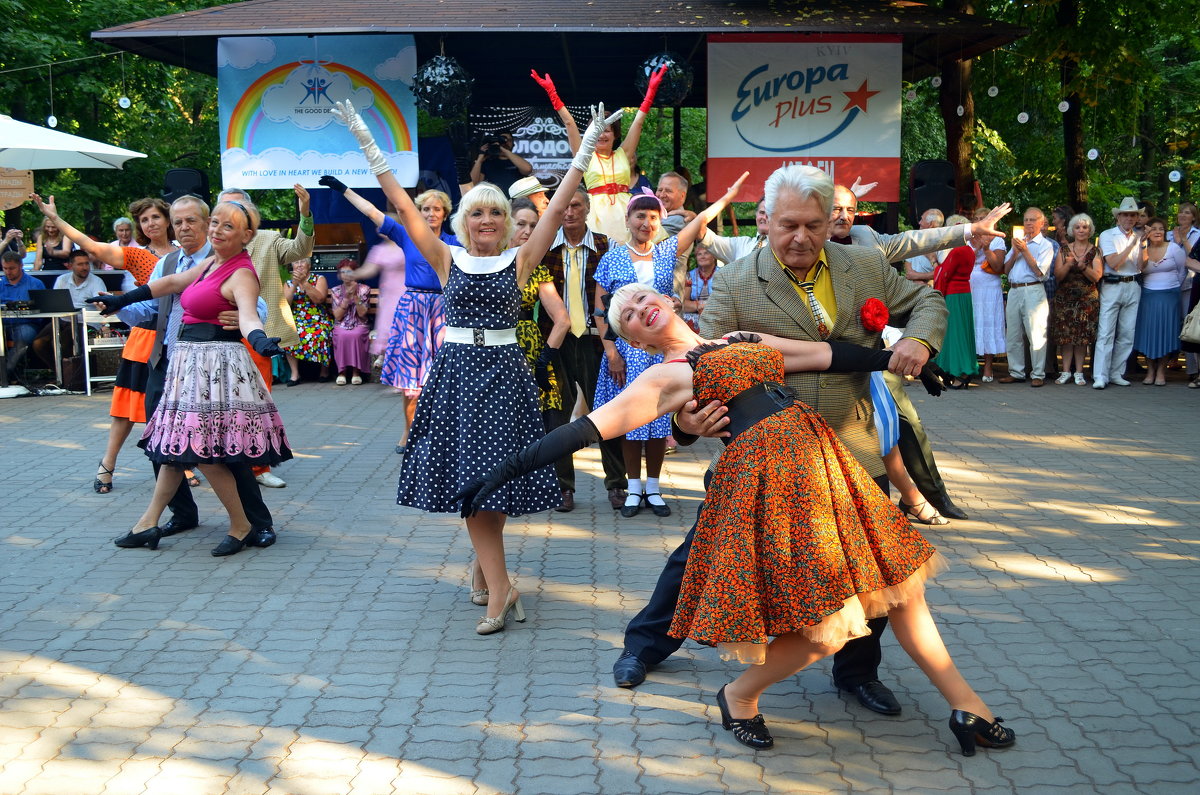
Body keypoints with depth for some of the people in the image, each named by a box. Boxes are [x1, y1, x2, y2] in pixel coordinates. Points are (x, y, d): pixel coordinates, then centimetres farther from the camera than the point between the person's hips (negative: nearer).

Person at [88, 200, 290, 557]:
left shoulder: (241, 274, -14)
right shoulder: (213, 263, 13)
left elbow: (248, 314, -32)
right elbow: (172, 283, 25)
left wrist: (260, 340, -54)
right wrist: (121, 300, 33)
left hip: (216, 363, -9)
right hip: (192, 361, 9)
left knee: (202, 449, -11)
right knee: (178, 443, 13)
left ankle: (241, 526, 2)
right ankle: (149, 523, 21)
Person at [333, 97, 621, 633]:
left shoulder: (520, 259, 4)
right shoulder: (448, 259, 5)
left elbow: (556, 209, -2)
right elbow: (404, 208, 2)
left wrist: (584, 153, -5)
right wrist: (369, 149, -1)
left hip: (504, 371, 0)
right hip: (457, 371, 1)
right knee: (468, 477, -2)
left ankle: (484, 567, 20)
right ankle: (500, 588, 3)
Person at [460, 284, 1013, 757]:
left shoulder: (743, 341, 19)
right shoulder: (667, 376, 0)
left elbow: (829, 355, 23)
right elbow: (589, 427, -9)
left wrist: (895, 358, 27)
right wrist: (507, 470, -16)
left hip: (819, 456, 6)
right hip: (765, 475, -6)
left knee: (901, 583, 9)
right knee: (822, 629, -8)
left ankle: (965, 706, 23)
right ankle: (739, 696, 18)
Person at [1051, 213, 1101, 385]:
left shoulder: (1095, 251, 4)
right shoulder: (1064, 249, 7)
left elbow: (1096, 277, -6)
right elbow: (1058, 275, 0)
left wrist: (1083, 267, -22)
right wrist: (1068, 265, -17)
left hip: (1087, 298, -1)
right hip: (1065, 297, 1)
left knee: (1082, 334, -3)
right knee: (1065, 333, -3)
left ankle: (1079, 372, 3)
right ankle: (1066, 371, 4)